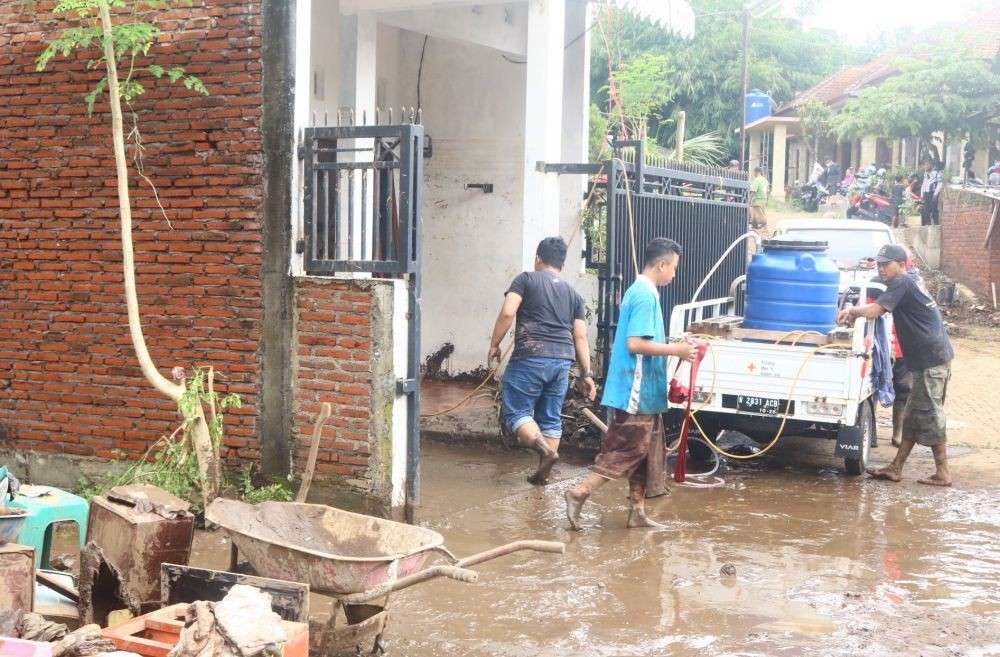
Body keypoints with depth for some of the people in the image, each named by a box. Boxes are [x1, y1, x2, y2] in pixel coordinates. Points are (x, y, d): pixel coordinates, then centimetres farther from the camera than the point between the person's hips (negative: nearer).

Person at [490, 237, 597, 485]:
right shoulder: (573, 293, 17)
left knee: (516, 412, 1)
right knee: (551, 418, 12)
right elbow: (580, 337, 12)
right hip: (562, 362, 5)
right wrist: (587, 374, 14)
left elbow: (507, 313, -10)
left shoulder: (526, 279, 4)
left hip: (530, 358, -5)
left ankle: (545, 450, -19)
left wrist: (494, 345, 1)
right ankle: (543, 472, 13)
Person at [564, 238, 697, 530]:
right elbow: (635, 344, -23)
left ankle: (637, 511, 18)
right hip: (637, 392, -10)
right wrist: (675, 350, -16)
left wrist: (673, 347, 17)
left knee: (642, 452, 13)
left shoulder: (640, 292, 15)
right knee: (626, 451, -6)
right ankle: (579, 493, -5)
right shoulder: (645, 295, -16)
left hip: (641, 392, 10)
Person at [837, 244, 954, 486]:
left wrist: (853, 310, -5)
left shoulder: (902, 283, -10)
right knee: (912, 416, 11)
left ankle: (943, 473, 0)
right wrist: (854, 314, 5)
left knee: (929, 416, -5)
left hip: (931, 359, -10)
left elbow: (875, 310, -21)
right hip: (929, 359, 10)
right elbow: (880, 309, 21)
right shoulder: (910, 284, 20)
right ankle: (896, 468, 16)